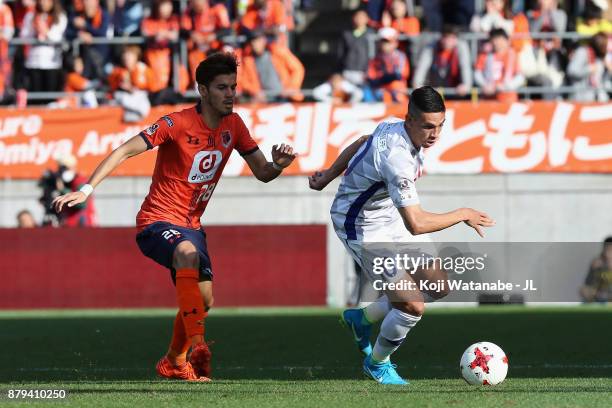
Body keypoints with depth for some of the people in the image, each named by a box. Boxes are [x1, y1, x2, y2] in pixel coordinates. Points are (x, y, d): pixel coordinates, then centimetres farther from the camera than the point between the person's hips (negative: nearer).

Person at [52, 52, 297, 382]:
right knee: (188, 253, -37)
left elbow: (262, 173, 9)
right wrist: (87, 189, -32)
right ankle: (196, 345, -46)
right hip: (157, 220, -7)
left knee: (203, 299, 6)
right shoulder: (178, 123, -17)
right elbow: (125, 151, -21)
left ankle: (173, 363, 32)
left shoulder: (233, 125, 3)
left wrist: (278, 164, -16)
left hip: (191, 224, 7)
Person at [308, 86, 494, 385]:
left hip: (388, 220, 10)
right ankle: (377, 363, 15)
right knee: (413, 307, -14)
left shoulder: (395, 127, -7)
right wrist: (462, 215, -24)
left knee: (438, 287, 10)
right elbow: (416, 224, -38)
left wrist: (329, 176, 27)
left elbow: (361, 144, 14)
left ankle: (362, 318, 28)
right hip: (363, 230, -10)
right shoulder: (397, 158, -36)